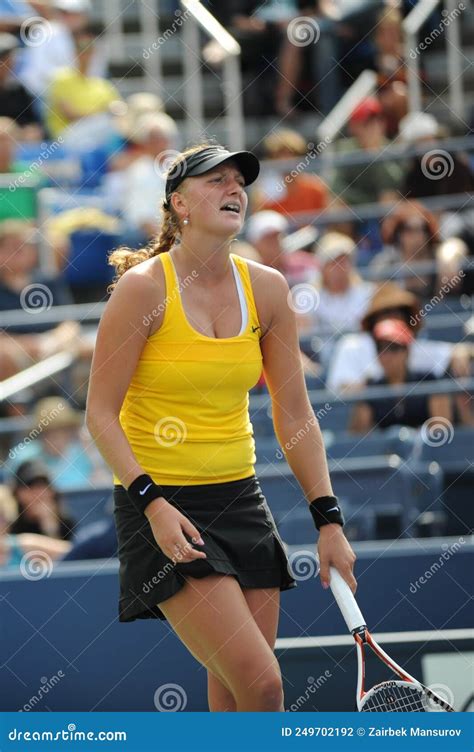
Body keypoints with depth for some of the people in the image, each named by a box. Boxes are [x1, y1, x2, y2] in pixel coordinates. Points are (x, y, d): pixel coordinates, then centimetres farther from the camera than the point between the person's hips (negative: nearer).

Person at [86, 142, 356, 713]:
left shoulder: (266, 289, 4)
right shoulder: (144, 286, -11)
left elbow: (294, 415, 10)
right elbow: (101, 413, -9)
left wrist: (328, 519, 4)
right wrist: (152, 502, -20)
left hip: (241, 500, 6)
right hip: (160, 501, -5)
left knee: (236, 692, 3)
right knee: (261, 683, -17)